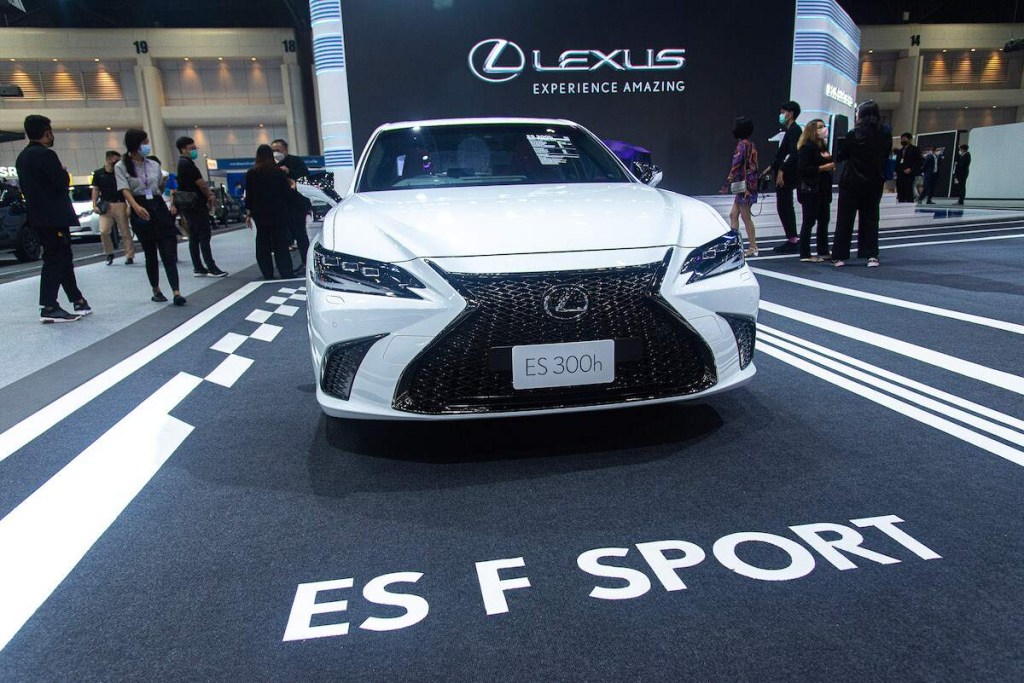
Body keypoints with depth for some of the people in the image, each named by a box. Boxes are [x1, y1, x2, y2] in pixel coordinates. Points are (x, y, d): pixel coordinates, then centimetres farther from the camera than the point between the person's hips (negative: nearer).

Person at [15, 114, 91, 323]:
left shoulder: (23, 157, 15)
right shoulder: (46, 155, -14)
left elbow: (26, 187, 19)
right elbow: (62, 183, -17)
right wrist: (63, 171, 1)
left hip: (37, 216, 9)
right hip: (53, 217, -9)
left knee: (62, 258, 15)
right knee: (55, 260, -7)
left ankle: (77, 301, 21)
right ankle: (49, 307, -9)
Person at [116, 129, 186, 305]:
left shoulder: (153, 165, 10)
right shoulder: (121, 167, -1)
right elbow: (125, 190, -14)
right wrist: (136, 206, -30)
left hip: (159, 207, 2)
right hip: (140, 211, -2)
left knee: (168, 252, -8)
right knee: (150, 254, 6)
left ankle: (176, 292, -14)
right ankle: (156, 291, 20)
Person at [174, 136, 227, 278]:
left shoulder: (181, 164, 16)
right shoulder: (188, 164, -14)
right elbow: (200, 183, -14)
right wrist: (210, 196, 1)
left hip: (187, 205, 10)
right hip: (196, 205, -10)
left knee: (194, 237, 10)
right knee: (205, 236, -8)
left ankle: (198, 268, 14)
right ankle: (212, 268, -8)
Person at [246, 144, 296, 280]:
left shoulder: (251, 174, 1)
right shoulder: (279, 172, -4)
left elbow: (249, 196, 2)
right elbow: (287, 193, -1)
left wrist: (249, 214, 10)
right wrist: (292, 187, 20)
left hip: (260, 215, 1)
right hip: (279, 214, -1)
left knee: (263, 245, 8)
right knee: (281, 246, 1)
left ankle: (268, 276, 7)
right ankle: (286, 274, -3)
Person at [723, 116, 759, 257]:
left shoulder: (742, 144, -13)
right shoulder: (751, 145, 12)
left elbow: (736, 164, -20)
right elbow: (752, 165, 14)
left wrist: (729, 180, -17)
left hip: (744, 184, -9)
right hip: (750, 183, 9)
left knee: (746, 218, -1)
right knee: (733, 214, 12)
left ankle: (753, 247, 5)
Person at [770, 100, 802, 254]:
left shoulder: (794, 130, -12)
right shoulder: (790, 130, 18)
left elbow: (794, 154, -22)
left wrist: (781, 170, -25)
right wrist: (773, 166, 20)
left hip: (786, 176, -10)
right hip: (785, 175, 10)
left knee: (784, 207, -8)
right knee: (785, 207, 13)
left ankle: (793, 240, -5)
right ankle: (792, 240, 18)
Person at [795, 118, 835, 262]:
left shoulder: (824, 147, 16)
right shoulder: (806, 148, -9)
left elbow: (829, 163, 24)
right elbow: (803, 169, -17)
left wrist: (832, 165, 2)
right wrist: (823, 167, -19)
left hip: (824, 189, 8)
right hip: (810, 190, -8)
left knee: (824, 221, 10)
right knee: (809, 221, -5)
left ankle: (823, 251, 19)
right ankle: (805, 254, -1)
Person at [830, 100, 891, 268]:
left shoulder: (855, 134, -13)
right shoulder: (885, 134, 0)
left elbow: (841, 156, -5)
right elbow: (885, 155, 9)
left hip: (852, 182, -4)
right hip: (875, 182, 4)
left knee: (845, 219, 4)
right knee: (870, 218, 12)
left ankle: (839, 256, 5)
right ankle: (872, 255, 7)